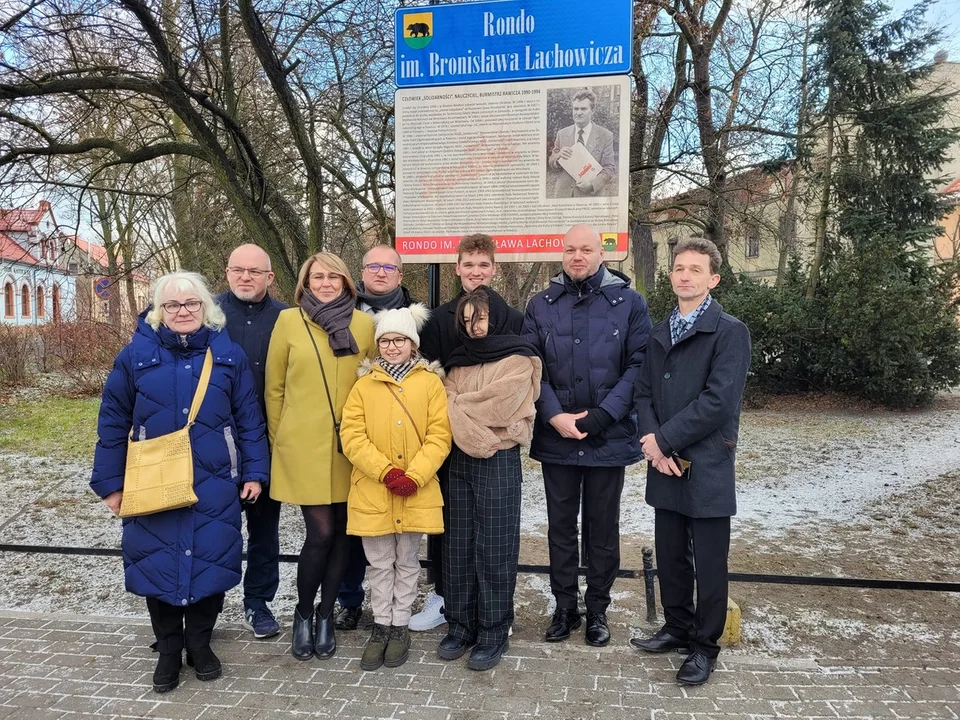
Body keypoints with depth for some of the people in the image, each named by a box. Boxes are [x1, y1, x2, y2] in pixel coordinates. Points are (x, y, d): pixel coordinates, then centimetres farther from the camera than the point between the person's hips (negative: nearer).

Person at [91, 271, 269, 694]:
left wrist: (254, 472, 0)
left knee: (210, 561, 7)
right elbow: (113, 423, 2)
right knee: (158, 564, 8)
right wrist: (111, 482, 2)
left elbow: (249, 420, 2)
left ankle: (199, 643, 29)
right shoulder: (136, 354, -1)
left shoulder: (228, 354, 0)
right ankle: (168, 650, 28)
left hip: (214, 487, 0)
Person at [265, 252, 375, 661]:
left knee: (340, 532, 9)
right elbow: (274, 387, 5)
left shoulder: (363, 324, 3)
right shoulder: (288, 321, 0)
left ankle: (326, 616, 27)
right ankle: (303, 614, 20)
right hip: (303, 445, -2)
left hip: (349, 444, 2)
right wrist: (278, 440, 6)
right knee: (320, 532, -5)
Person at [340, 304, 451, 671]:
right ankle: (381, 626, 29)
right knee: (379, 563, 13)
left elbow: (439, 436, -5)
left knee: (407, 562, 13)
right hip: (373, 492, 1)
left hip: (416, 492, -1)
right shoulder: (364, 384, 2)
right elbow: (352, 436, -5)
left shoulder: (430, 382, -1)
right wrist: (386, 472, -15)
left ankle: (400, 627, 28)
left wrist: (413, 476, -16)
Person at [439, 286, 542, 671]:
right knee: (459, 545, 9)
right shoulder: (460, 361, 14)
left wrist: (458, 404, -3)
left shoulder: (518, 360, -3)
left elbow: (498, 408, -14)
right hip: (460, 460, 5)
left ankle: (494, 632, 12)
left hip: (499, 463, -5)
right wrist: (474, 433, -13)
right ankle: (461, 625, 21)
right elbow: (447, 406, 4)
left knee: (494, 548, 1)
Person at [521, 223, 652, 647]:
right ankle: (564, 607, 27)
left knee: (603, 527, 11)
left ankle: (597, 610, 27)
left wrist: (603, 414, -16)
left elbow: (639, 365, -6)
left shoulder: (629, 302, -1)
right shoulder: (541, 306, 5)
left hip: (609, 437, -1)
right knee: (561, 526, 12)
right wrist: (555, 416, -13)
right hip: (555, 437, 2)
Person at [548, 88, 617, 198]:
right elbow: (551, 164, 11)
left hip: (590, 194, -2)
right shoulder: (562, 134, 9)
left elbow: (610, 167, -1)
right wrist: (559, 156, -12)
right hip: (564, 193, 2)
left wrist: (592, 184, -17)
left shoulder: (605, 136, 1)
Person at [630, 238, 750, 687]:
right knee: (670, 554, 16)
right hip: (665, 464, 6)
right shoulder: (659, 334, 13)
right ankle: (678, 628, 35)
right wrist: (651, 442, -9)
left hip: (707, 465, -6)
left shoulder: (730, 332, -8)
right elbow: (644, 392, 8)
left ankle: (705, 645, 23)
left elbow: (718, 400, -17)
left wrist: (663, 439, -15)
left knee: (709, 562, 7)